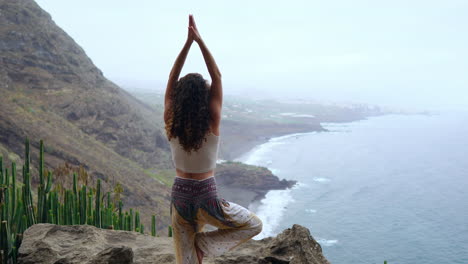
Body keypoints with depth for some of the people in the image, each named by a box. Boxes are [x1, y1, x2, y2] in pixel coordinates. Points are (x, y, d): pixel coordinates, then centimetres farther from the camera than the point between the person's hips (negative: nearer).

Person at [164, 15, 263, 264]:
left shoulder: (170, 123, -10)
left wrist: (188, 42, -9)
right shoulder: (212, 123, -17)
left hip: (180, 194, 4)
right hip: (206, 197, -3)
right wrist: (200, 41, -11)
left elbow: (172, 80, -4)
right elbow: (217, 77, -11)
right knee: (254, 225, 18)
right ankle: (204, 244, 3)